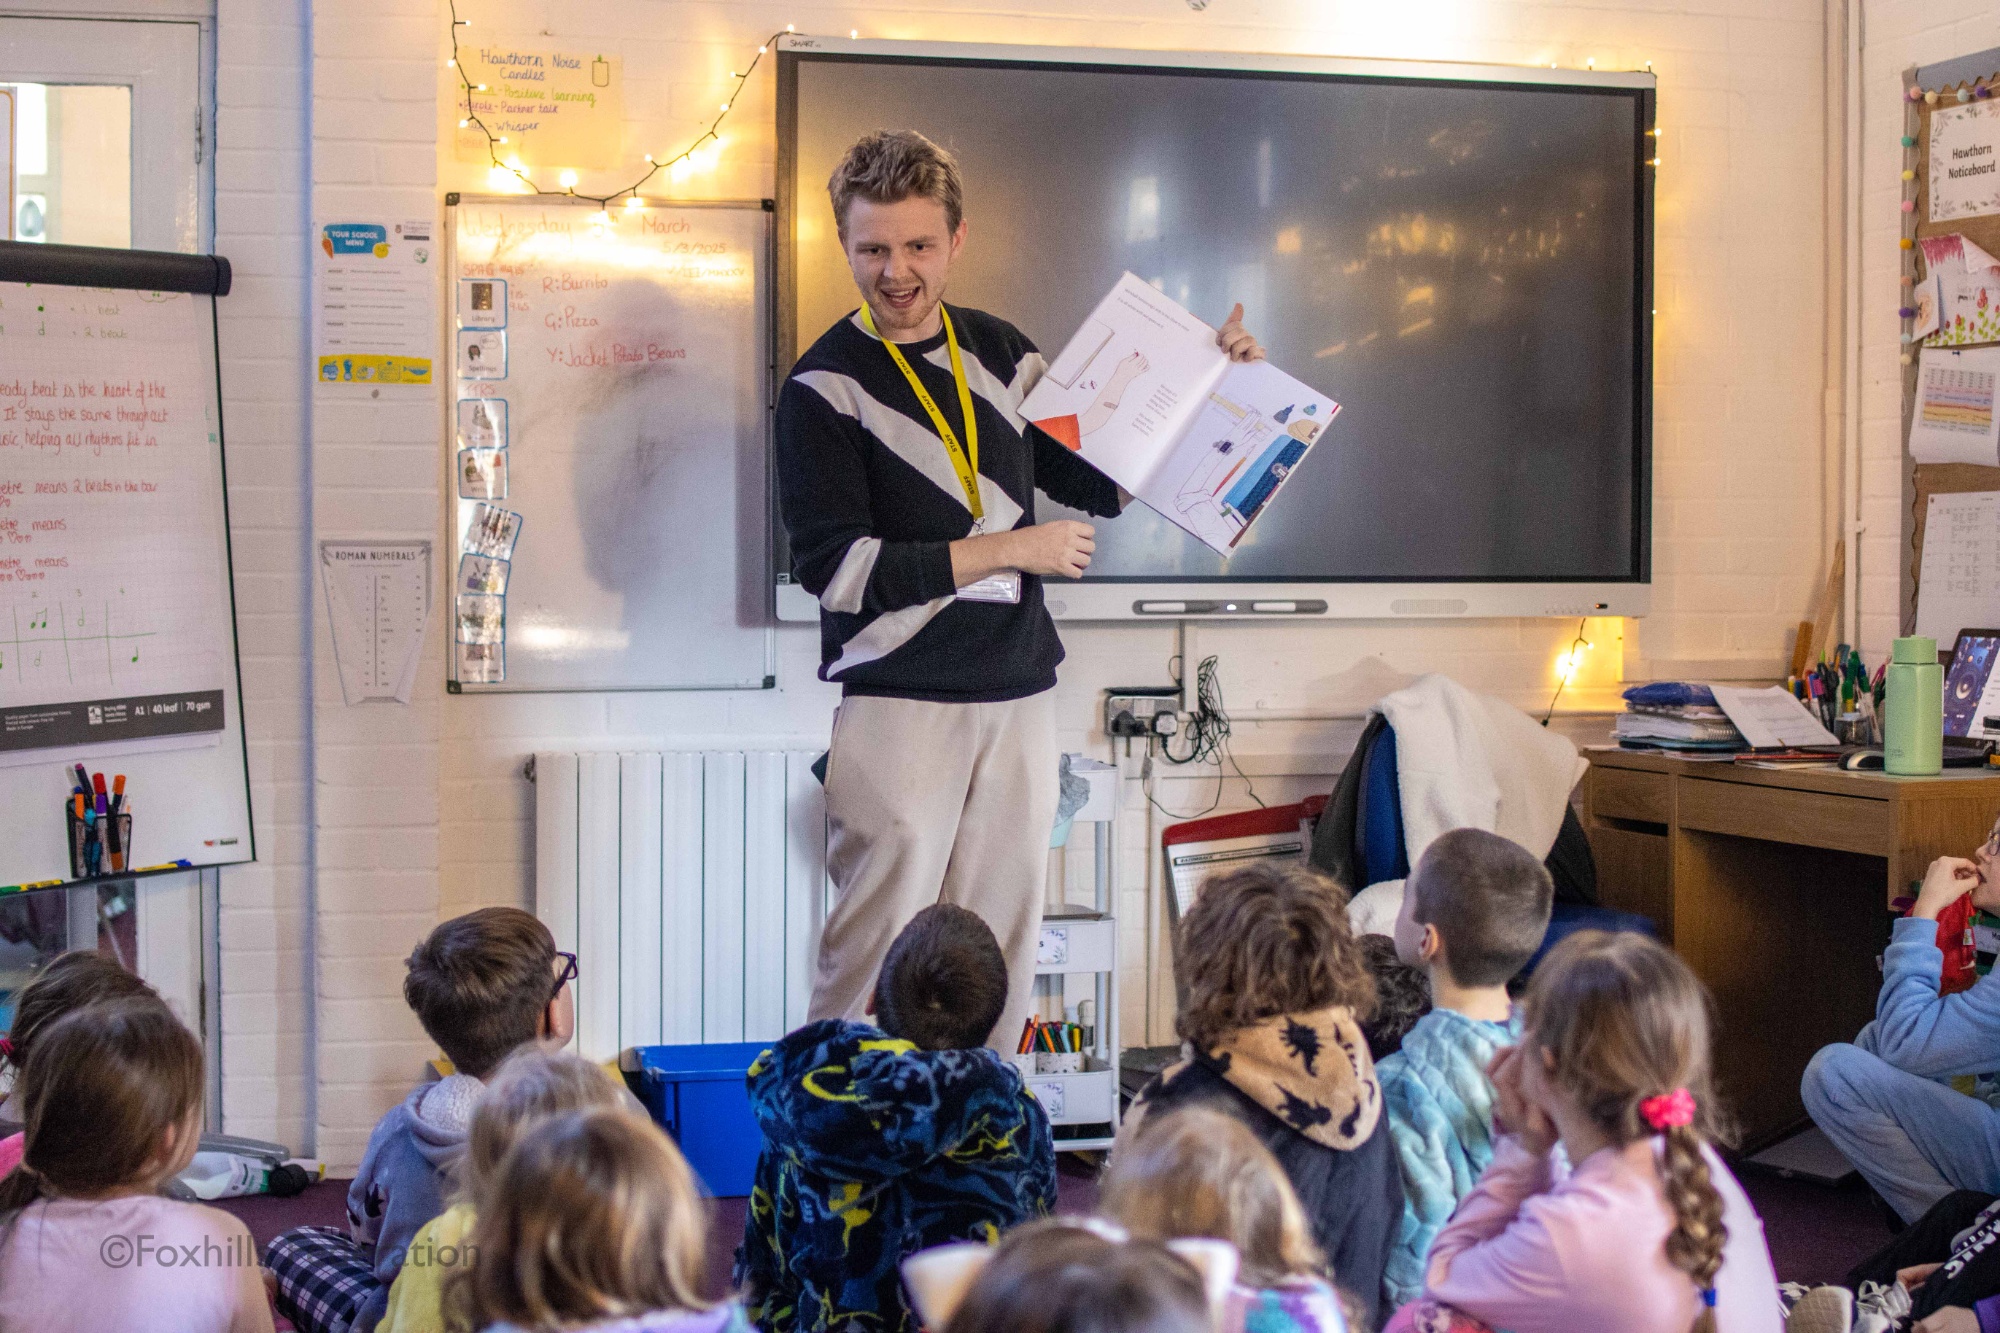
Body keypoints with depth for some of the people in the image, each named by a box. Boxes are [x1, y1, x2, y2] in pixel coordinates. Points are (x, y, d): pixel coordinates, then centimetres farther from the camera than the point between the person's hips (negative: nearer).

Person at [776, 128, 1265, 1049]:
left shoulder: (1001, 354, 12)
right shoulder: (825, 386, -5)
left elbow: (1102, 483, 21)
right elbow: (835, 568, -12)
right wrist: (1007, 549, -11)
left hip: (1017, 698, 5)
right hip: (898, 705, -5)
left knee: (1001, 954, 7)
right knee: (874, 953, -9)